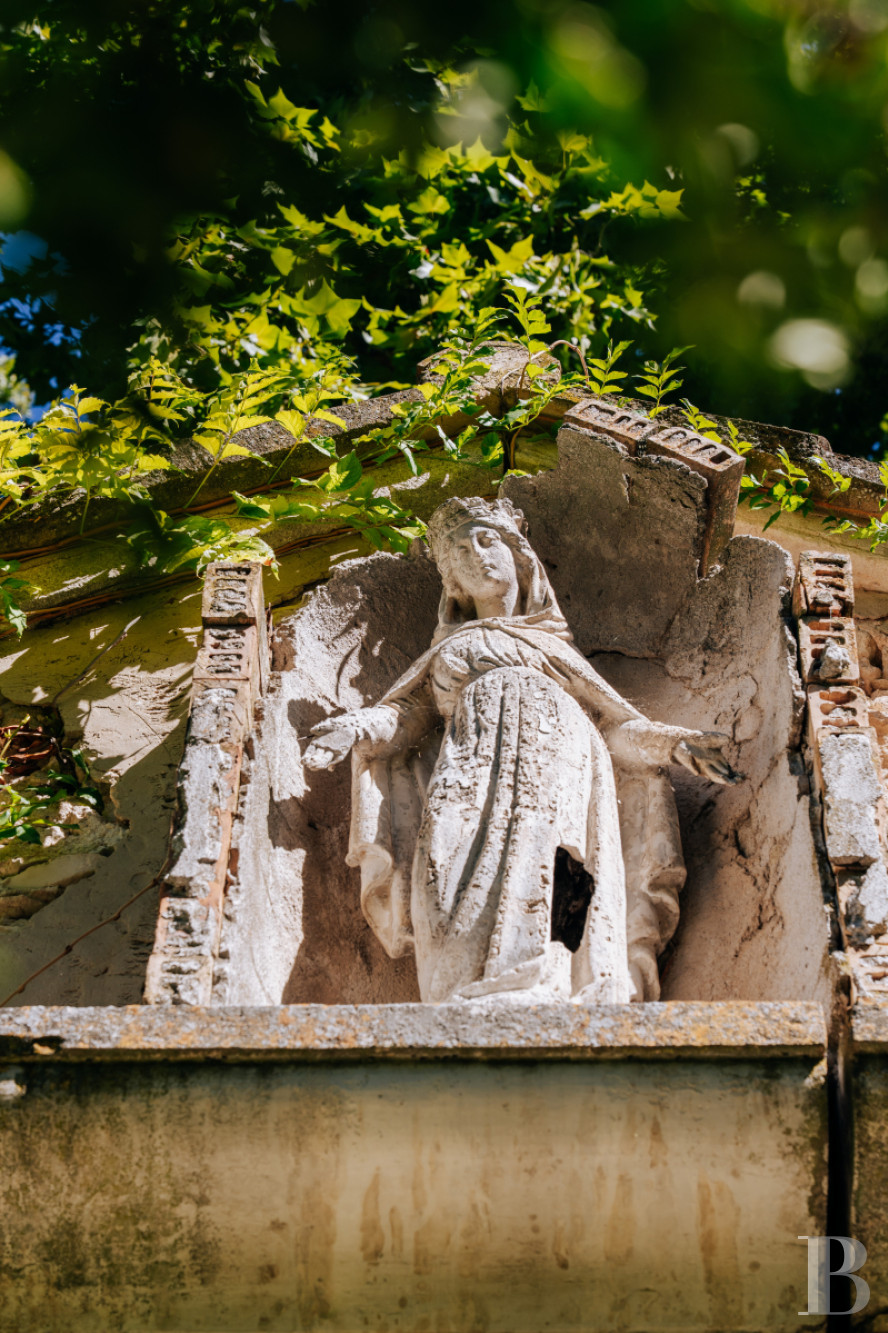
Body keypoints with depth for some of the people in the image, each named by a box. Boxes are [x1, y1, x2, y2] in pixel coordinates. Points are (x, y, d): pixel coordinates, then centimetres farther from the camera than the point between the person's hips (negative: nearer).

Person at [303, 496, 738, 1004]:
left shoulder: (556, 646, 36)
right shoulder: (448, 651, 38)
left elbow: (613, 720, 26)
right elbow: (406, 712, 22)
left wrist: (670, 741, 7)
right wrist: (358, 728, 0)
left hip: (557, 744, 0)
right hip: (471, 752, 0)